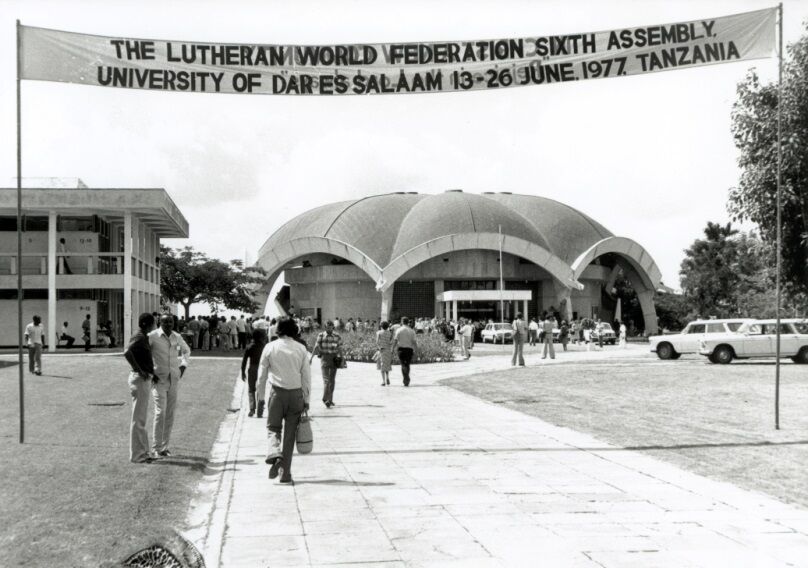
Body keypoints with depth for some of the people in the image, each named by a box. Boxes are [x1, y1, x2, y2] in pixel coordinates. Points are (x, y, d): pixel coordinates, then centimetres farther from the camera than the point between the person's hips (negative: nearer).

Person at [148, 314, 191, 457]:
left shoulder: (177, 337, 7)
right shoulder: (152, 337, -10)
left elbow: (186, 350, 27)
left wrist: (183, 365, 12)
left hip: (174, 379, 5)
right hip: (159, 379, -5)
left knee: (170, 413, 6)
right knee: (160, 412, -11)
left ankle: (165, 445, 15)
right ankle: (156, 447, -4)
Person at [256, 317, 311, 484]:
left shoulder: (270, 347, -2)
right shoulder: (301, 349, 1)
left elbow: (262, 374, 2)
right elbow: (306, 377, 3)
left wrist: (260, 396, 11)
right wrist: (306, 400, 10)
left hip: (277, 392, -1)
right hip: (296, 393, 1)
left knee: (273, 428, 11)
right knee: (290, 433, 8)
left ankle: (274, 453, -20)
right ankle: (285, 473, 10)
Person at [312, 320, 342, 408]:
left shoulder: (337, 336, 4)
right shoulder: (321, 335, -1)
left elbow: (340, 348, 6)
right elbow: (316, 347, -7)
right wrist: (311, 357, -18)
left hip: (334, 359, 2)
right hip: (324, 358, -2)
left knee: (332, 380, 8)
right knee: (326, 379, -10)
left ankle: (330, 399, 19)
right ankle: (326, 399, -14)